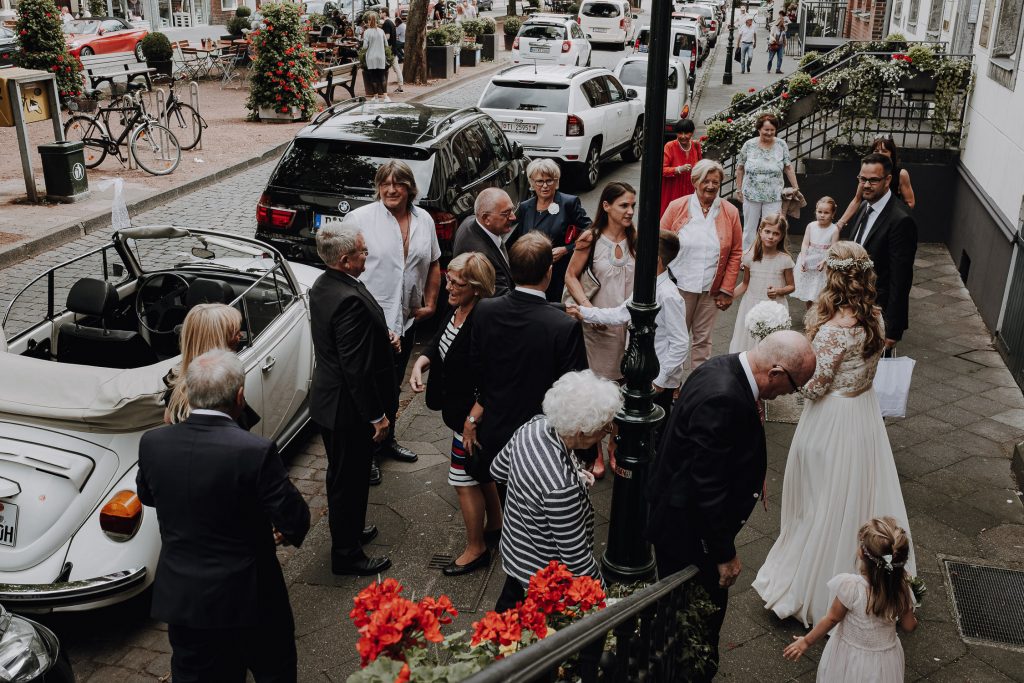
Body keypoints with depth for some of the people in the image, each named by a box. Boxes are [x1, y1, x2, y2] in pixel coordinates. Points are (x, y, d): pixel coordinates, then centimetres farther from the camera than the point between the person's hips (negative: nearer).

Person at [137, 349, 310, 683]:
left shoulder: (152, 443, -11)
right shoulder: (256, 451, -26)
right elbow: (295, 522, -19)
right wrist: (293, 532, 4)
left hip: (180, 598, 4)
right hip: (247, 597, -4)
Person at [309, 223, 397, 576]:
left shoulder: (322, 285, 1)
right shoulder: (350, 299, -30)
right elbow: (356, 368, -28)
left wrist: (381, 334, 0)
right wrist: (377, 416, -19)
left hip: (328, 398, 10)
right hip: (347, 407, -10)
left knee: (342, 476, 26)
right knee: (349, 480, 7)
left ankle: (350, 530, 46)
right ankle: (346, 555, 24)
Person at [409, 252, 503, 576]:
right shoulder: (456, 310, -3)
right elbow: (439, 344, 11)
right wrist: (420, 363, -7)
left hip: (473, 414, -9)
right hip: (458, 410, 9)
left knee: (465, 480, 4)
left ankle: (476, 549, 22)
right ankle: (494, 525, 45)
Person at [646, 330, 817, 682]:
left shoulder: (724, 368, -1)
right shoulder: (724, 399, -31)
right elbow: (709, 487, -27)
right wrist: (725, 553, -17)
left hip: (673, 511, 10)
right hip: (690, 530, -10)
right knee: (705, 613, 8)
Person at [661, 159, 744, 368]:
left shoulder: (730, 213, 2)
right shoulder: (676, 207, -2)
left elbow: (735, 254, 5)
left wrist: (727, 290, 1)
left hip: (711, 290, 1)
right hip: (679, 286, -1)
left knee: (703, 339, 10)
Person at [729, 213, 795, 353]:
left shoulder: (785, 260, -6)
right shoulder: (750, 257, -2)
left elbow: (790, 286, 5)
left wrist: (779, 291, -16)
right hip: (751, 307, 2)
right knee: (746, 344, 5)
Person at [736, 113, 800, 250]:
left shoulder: (782, 145, 0)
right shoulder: (749, 145, -2)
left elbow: (788, 168, 4)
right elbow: (740, 168, 5)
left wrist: (796, 188, 3)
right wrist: (739, 189, 6)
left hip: (773, 197, 0)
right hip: (751, 195, 0)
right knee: (749, 229, 10)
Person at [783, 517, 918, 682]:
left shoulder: (851, 585, -30)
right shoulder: (902, 589, -19)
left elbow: (832, 619, -16)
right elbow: (909, 626, -5)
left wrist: (806, 641, -1)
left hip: (851, 661, -3)